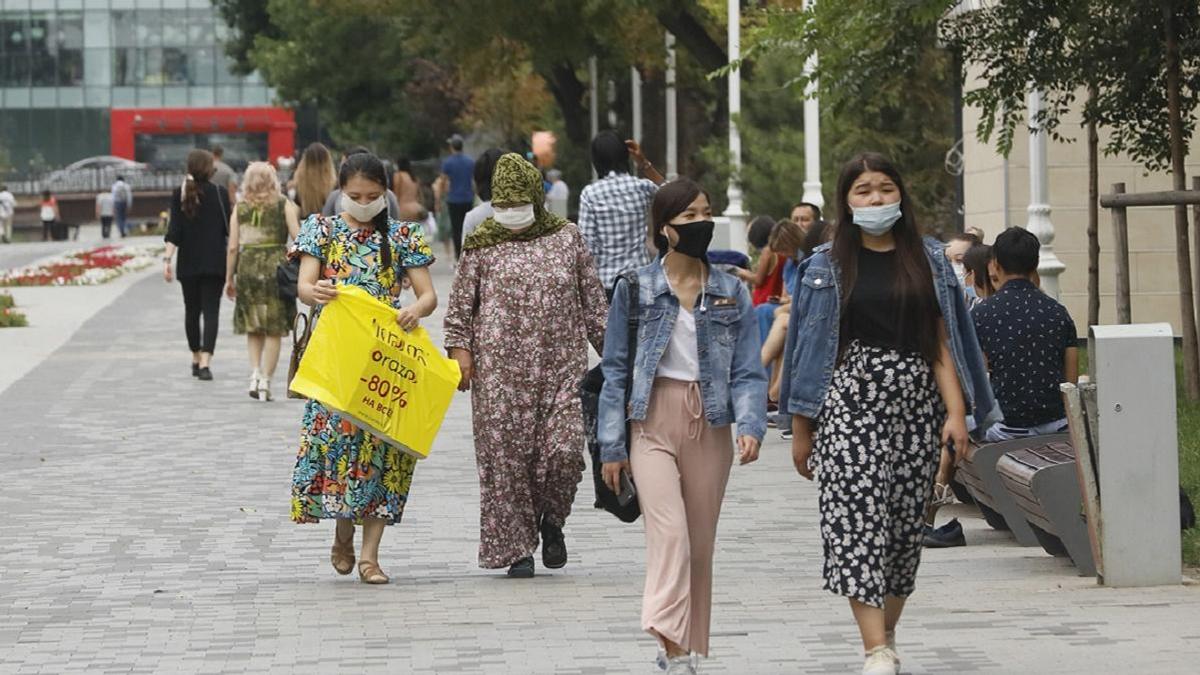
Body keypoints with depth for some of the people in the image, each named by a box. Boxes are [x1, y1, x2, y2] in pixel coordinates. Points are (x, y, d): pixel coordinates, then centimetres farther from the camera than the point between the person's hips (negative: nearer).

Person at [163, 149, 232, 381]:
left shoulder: (179, 195, -1)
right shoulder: (220, 193, -4)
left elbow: (174, 231, -7)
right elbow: (228, 228, 2)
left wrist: (167, 259, -8)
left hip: (188, 262, 2)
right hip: (215, 262, -2)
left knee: (192, 310, 16)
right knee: (211, 310, -4)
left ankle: (196, 360, 25)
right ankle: (205, 362, -18)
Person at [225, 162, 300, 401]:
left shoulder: (240, 208, 4)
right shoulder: (284, 205, 1)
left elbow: (233, 248, 3)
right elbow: (298, 238, -8)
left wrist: (229, 278, 10)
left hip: (248, 267, 2)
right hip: (276, 266, -1)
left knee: (253, 328, 16)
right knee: (274, 330, 5)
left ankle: (255, 373, -1)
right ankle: (265, 381, 0)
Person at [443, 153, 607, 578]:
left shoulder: (567, 238, 9)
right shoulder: (483, 245, 6)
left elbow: (592, 300, 14)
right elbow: (460, 304, 8)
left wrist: (609, 347, 11)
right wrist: (459, 350, -2)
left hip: (562, 366, 1)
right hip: (500, 369, 0)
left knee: (564, 450, -11)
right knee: (507, 456, -3)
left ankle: (551, 520, 18)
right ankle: (516, 547, 7)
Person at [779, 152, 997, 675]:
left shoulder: (929, 261, 10)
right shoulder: (827, 267, 6)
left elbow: (943, 343, 8)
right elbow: (811, 351, 6)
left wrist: (956, 411, -4)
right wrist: (801, 431, 4)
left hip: (916, 401, 3)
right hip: (851, 401, -2)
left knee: (906, 523, 4)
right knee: (858, 517, -14)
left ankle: (886, 633, 20)